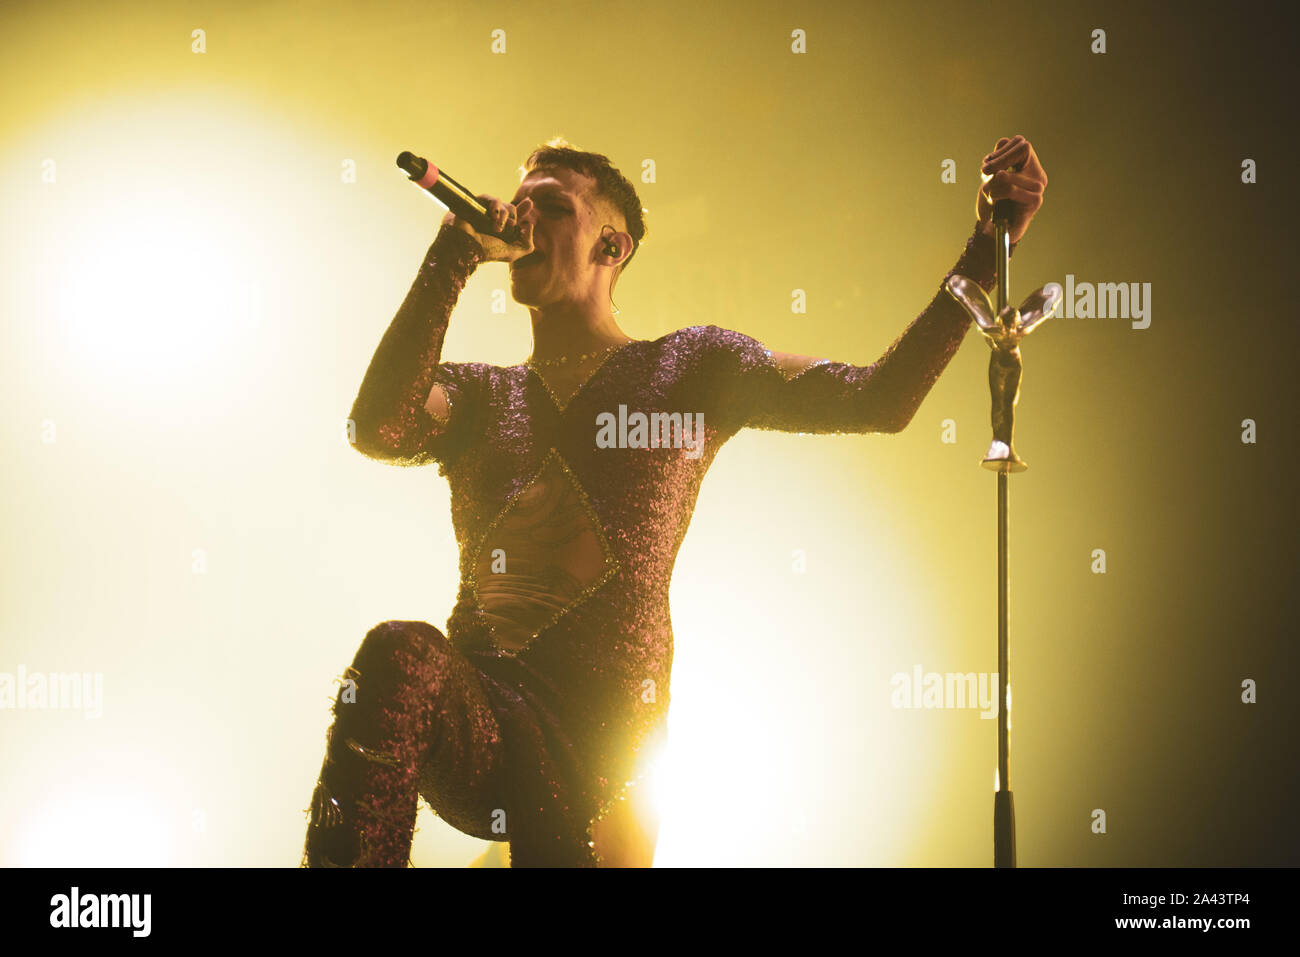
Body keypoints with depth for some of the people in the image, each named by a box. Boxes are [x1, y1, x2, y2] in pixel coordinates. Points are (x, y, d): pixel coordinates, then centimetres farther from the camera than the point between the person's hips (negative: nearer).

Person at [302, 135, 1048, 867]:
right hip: (478, 735, 1)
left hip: (602, 755, -1)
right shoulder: (475, 395, 17)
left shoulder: (690, 366, 9)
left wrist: (985, 251, -10)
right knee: (402, 655, -32)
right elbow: (378, 429, -7)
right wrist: (454, 256, -7)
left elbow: (878, 401, -1)